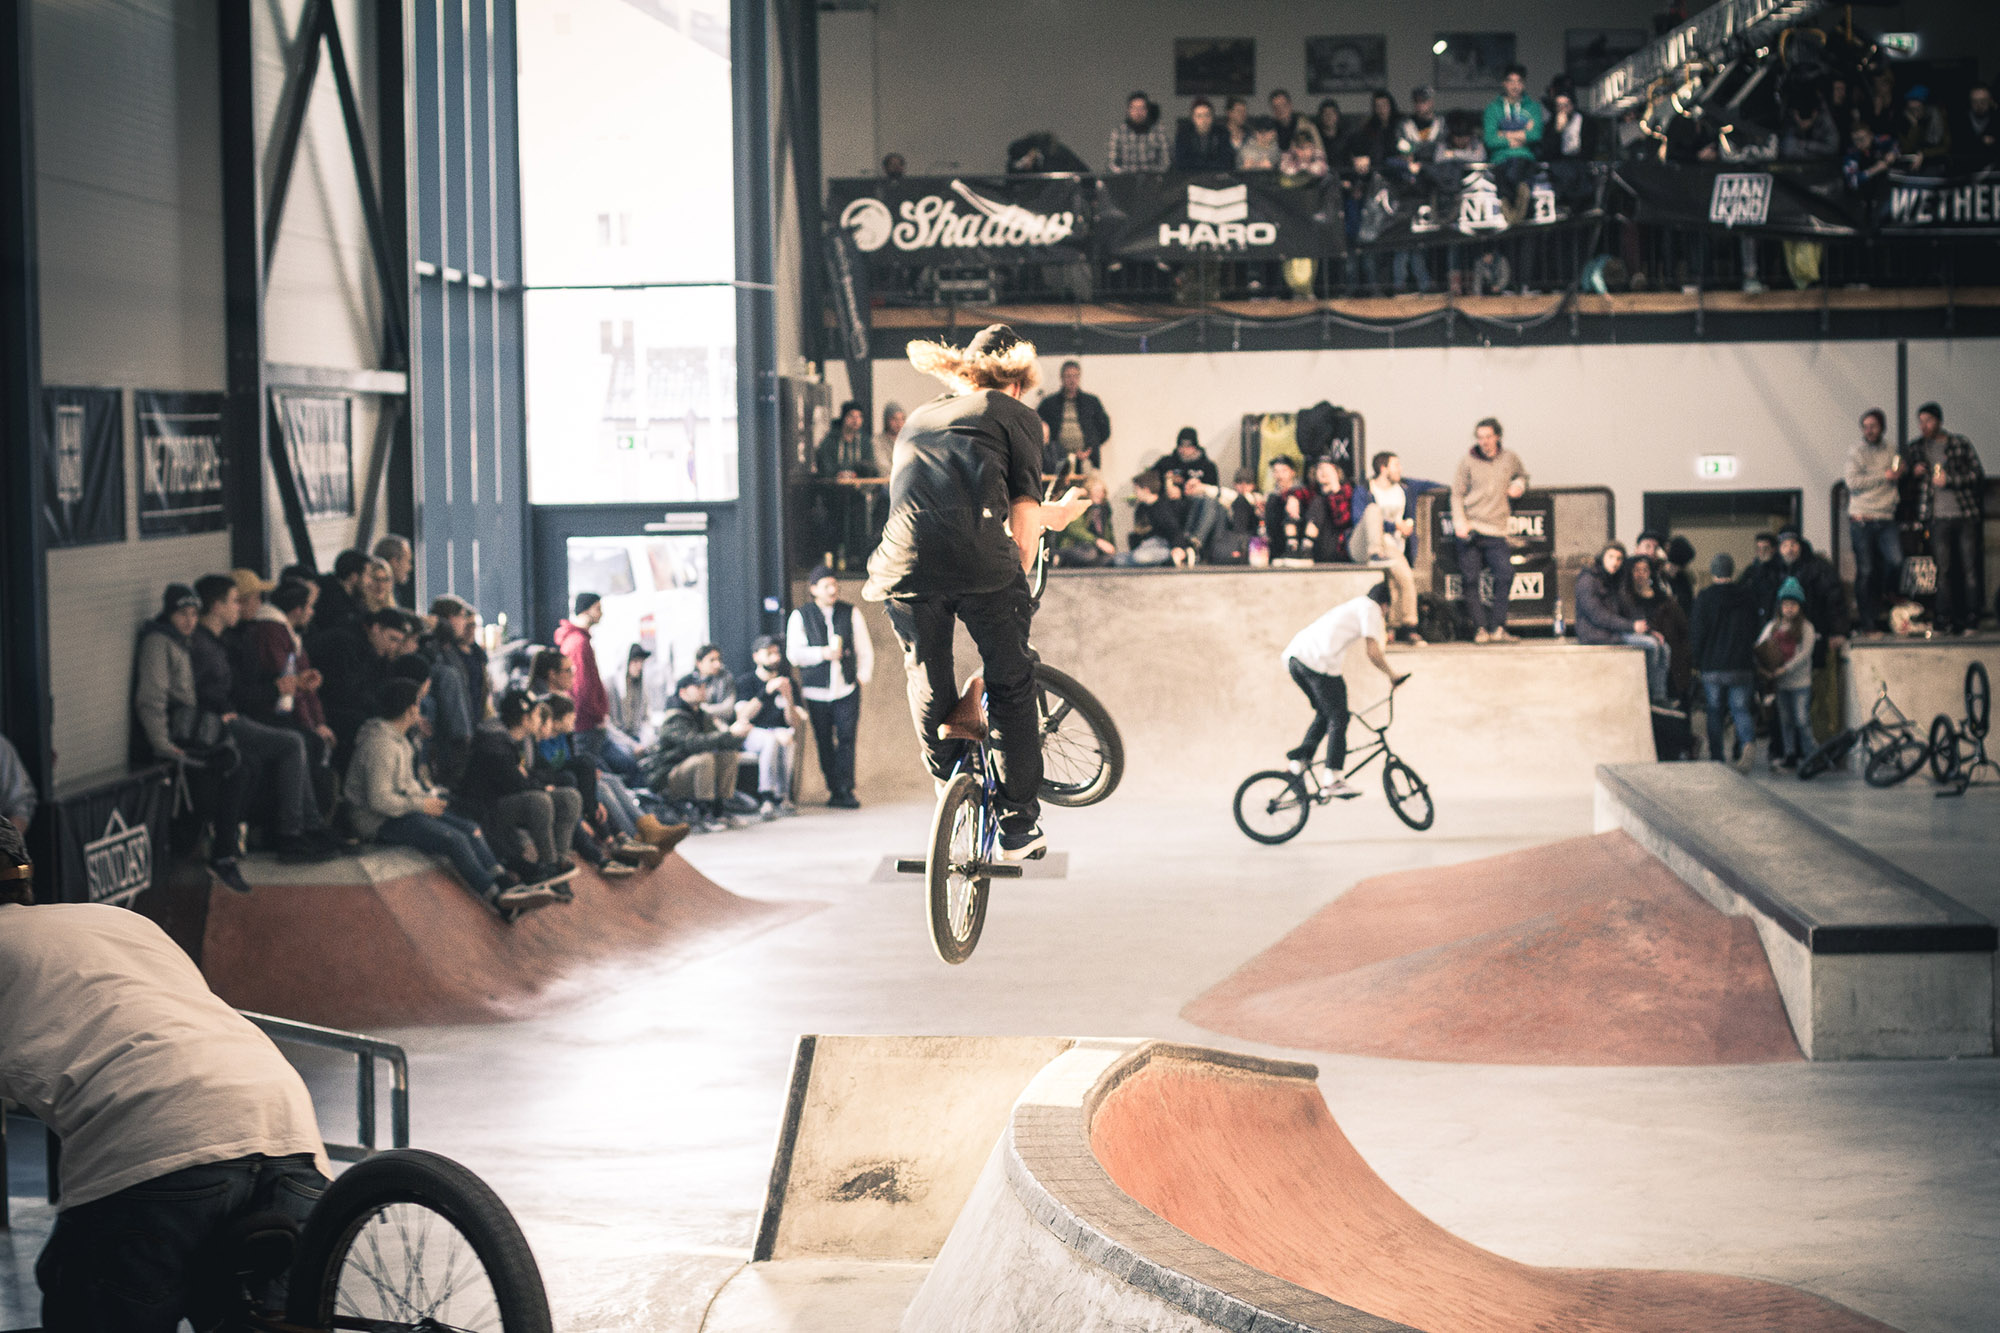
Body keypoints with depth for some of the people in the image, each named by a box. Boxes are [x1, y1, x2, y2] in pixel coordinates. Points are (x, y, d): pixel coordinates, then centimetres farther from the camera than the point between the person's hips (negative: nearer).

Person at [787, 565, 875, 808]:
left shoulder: (850, 613, 8)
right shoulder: (800, 616, 3)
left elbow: (864, 648, 14)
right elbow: (794, 653, -2)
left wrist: (863, 675, 4)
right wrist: (822, 653, -14)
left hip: (847, 688, 0)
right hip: (816, 691, 0)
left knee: (846, 738, -7)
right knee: (824, 743, 3)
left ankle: (845, 790, -5)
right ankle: (834, 790, 10)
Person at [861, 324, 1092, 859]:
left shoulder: (919, 418, 32)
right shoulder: (1014, 414, 17)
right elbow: (1022, 520, 9)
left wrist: (1050, 512, 53)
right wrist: (1018, 586, 19)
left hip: (905, 565, 4)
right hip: (981, 561, -4)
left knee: (928, 685, 21)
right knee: (1011, 683, 12)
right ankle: (1018, 825, 15)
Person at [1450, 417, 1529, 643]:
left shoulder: (1509, 458, 11)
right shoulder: (1468, 462, 5)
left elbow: (1522, 475, 32)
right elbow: (1457, 494, 7)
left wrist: (1519, 484, 8)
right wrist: (1459, 521, -7)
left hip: (1495, 531, 1)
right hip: (1470, 529, -1)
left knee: (1505, 575, -14)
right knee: (1470, 579, -6)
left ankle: (1497, 628, -8)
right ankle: (1480, 628, 0)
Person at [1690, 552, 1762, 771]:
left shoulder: (1705, 598, -5)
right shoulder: (1749, 597, 5)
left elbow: (1697, 632, -4)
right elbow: (1755, 632, 13)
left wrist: (1695, 661, 6)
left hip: (1712, 666, -2)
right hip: (1742, 666, 2)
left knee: (1714, 713, 7)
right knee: (1741, 709, 6)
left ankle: (1717, 759, 6)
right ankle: (1748, 743, -22)